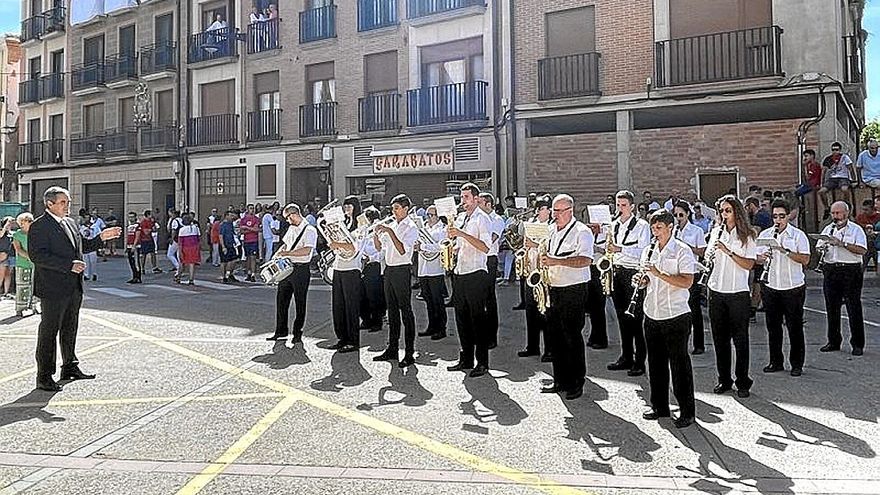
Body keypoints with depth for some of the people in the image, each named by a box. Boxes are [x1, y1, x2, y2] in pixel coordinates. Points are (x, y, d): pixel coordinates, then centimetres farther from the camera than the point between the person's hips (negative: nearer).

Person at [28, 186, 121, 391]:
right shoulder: (39, 226, -11)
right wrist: (68, 265, -25)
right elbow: (37, 255, -20)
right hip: (53, 289, -8)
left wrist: (101, 237, 9)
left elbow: (82, 246, 25)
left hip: (74, 288, 8)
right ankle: (44, 377, 8)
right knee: (49, 332, -1)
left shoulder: (70, 223, 15)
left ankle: (70, 367, 31)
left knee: (70, 330, 18)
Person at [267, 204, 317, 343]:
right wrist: (277, 255, 8)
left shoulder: (310, 230, -11)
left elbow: (307, 250, -24)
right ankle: (281, 331, 22)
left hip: (301, 270, -8)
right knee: (281, 299, 10)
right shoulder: (291, 229, 16)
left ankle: (297, 333, 13)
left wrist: (287, 253, -25)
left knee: (300, 303, 2)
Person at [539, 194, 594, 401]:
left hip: (573, 291, -8)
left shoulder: (582, 232, -10)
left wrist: (555, 261, -29)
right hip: (553, 289, 8)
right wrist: (544, 261, 7)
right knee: (554, 335, 11)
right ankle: (560, 380, 22)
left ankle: (577, 383, 10)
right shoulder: (552, 230, 14)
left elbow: (585, 260, -24)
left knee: (572, 336, -2)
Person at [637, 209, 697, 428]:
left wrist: (658, 273, -25)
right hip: (652, 315, 6)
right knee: (656, 363, 12)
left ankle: (687, 412, 11)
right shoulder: (649, 251, 11)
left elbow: (687, 282, -19)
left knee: (679, 364, 0)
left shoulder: (682, 250, -8)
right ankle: (659, 406, 24)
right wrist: (642, 280, -3)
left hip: (676, 316, -6)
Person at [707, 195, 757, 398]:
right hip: (716, 292, 4)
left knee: (740, 339, 2)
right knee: (720, 338, 9)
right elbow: (709, 257, 14)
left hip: (738, 293, -4)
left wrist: (728, 251, -21)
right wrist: (709, 259, -9)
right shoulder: (717, 232, 10)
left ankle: (742, 383, 12)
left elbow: (749, 264, -11)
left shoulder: (746, 236, -3)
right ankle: (723, 380, 20)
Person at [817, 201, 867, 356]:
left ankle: (858, 344, 8)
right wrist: (821, 249, -9)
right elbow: (818, 247, 14)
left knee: (854, 308, -1)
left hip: (851, 271, -4)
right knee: (832, 308, 8)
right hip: (831, 271, 4)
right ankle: (834, 342, 18)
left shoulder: (856, 229, -1)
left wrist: (842, 243, -21)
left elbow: (862, 250, -14)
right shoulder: (827, 229, 13)